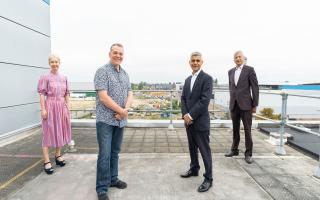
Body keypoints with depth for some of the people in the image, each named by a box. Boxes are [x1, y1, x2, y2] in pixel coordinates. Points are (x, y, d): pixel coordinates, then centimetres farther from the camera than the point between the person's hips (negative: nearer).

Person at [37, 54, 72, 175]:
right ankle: (47, 161, 5)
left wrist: (68, 106, 8)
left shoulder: (64, 78, 9)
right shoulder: (45, 77, -4)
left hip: (62, 107, 5)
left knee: (60, 131, 13)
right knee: (48, 132, -1)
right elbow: (42, 94, -8)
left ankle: (58, 156, 29)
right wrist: (43, 109, -13)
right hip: (50, 106, -5)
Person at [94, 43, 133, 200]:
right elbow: (103, 97, -17)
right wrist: (122, 111, -12)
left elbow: (130, 94, 8)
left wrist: (125, 110, -11)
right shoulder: (102, 71, -9)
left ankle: (113, 179, 31)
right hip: (106, 120, -6)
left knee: (115, 152, 16)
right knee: (105, 154, -2)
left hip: (120, 120, 7)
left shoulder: (125, 74, 12)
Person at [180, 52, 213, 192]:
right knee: (192, 147, 19)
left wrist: (191, 115, -18)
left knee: (204, 150, 2)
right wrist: (185, 115, -6)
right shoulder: (188, 79, 13)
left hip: (200, 121, -7)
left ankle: (208, 178, 15)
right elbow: (183, 98, 9)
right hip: (188, 120, 7)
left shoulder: (207, 78, -9)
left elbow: (204, 100, -18)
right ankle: (194, 169, 37)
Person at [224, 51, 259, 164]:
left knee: (247, 130, 1)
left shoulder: (249, 70, -2)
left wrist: (255, 105, -7)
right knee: (235, 129, 13)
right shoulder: (231, 72, 12)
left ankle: (248, 154, 13)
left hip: (245, 104, -4)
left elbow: (255, 88, -4)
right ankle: (234, 150, 26)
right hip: (234, 105, 4)